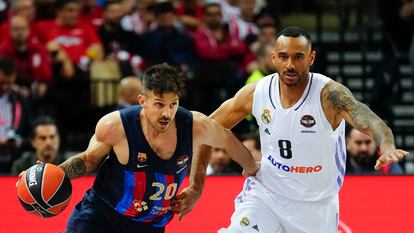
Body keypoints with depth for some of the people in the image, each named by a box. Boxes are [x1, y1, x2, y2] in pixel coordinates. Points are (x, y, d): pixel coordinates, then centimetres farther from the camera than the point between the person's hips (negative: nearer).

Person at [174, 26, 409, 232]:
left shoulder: (329, 94, -23)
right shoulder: (256, 93, -11)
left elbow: (369, 121, -41)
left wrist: (387, 147, -64)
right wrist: (196, 186, 2)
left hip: (316, 205, -1)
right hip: (266, 192, 1)